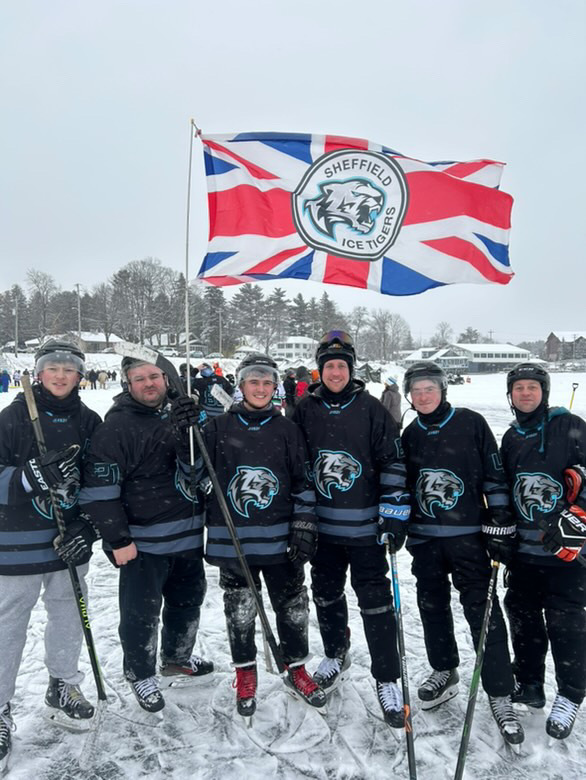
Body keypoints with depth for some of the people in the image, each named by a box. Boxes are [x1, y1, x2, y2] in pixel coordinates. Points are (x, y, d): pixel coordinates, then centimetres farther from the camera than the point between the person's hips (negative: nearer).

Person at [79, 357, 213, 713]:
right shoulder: (117, 426, -14)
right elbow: (100, 489, -16)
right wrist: (118, 538, -16)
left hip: (189, 535, 7)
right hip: (144, 542, -6)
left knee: (188, 601, 21)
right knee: (142, 612, 6)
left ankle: (178, 659, 45)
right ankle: (141, 675, 32)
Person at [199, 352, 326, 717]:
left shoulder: (287, 429, 1)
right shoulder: (219, 427, -1)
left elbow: (303, 482, 2)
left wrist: (304, 527, -2)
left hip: (281, 538, 1)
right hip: (233, 540, -1)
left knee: (292, 606, 12)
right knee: (240, 610, 12)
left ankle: (296, 670, 34)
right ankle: (245, 674, 34)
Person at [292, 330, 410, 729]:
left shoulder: (371, 409, -7)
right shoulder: (305, 410, 1)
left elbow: (393, 462, -6)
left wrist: (394, 515, -9)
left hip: (365, 525, -3)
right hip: (322, 525, 3)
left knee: (376, 602, 3)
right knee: (327, 595, 18)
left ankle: (387, 680, 20)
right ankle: (336, 655, 42)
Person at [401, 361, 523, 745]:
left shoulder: (471, 424, -6)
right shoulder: (410, 435, 5)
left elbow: (495, 477, -5)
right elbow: (403, 484, 14)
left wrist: (501, 526, -7)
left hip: (468, 534, -4)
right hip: (425, 538, 4)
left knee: (483, 612, -1)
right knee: (432, 606, 14)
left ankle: (500, 695, 13)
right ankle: (444, 672, 34)